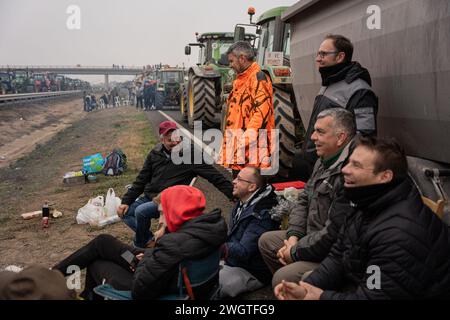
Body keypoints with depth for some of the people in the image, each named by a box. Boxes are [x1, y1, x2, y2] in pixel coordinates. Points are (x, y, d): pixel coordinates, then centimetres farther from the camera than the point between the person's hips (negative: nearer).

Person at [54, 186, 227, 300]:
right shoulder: (207, 225, -12)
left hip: (145, 292, -8)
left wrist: (146, 257, -14)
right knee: (103, 241, 14)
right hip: (162, 279, 8)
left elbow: (139, 289, -30)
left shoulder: (174, 244, -39)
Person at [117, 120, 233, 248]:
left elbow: (214, 175, -10)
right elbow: (141, 180, 10)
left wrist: (233, 193, -18)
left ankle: (140, 246, 0)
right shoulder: (155, 153, 4)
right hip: (149, 197, 7)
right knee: (125, 213, -3)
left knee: (141, 211, -25)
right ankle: (150, 239, 3)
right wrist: (126, 201, 4)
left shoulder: (190, 155, -10)